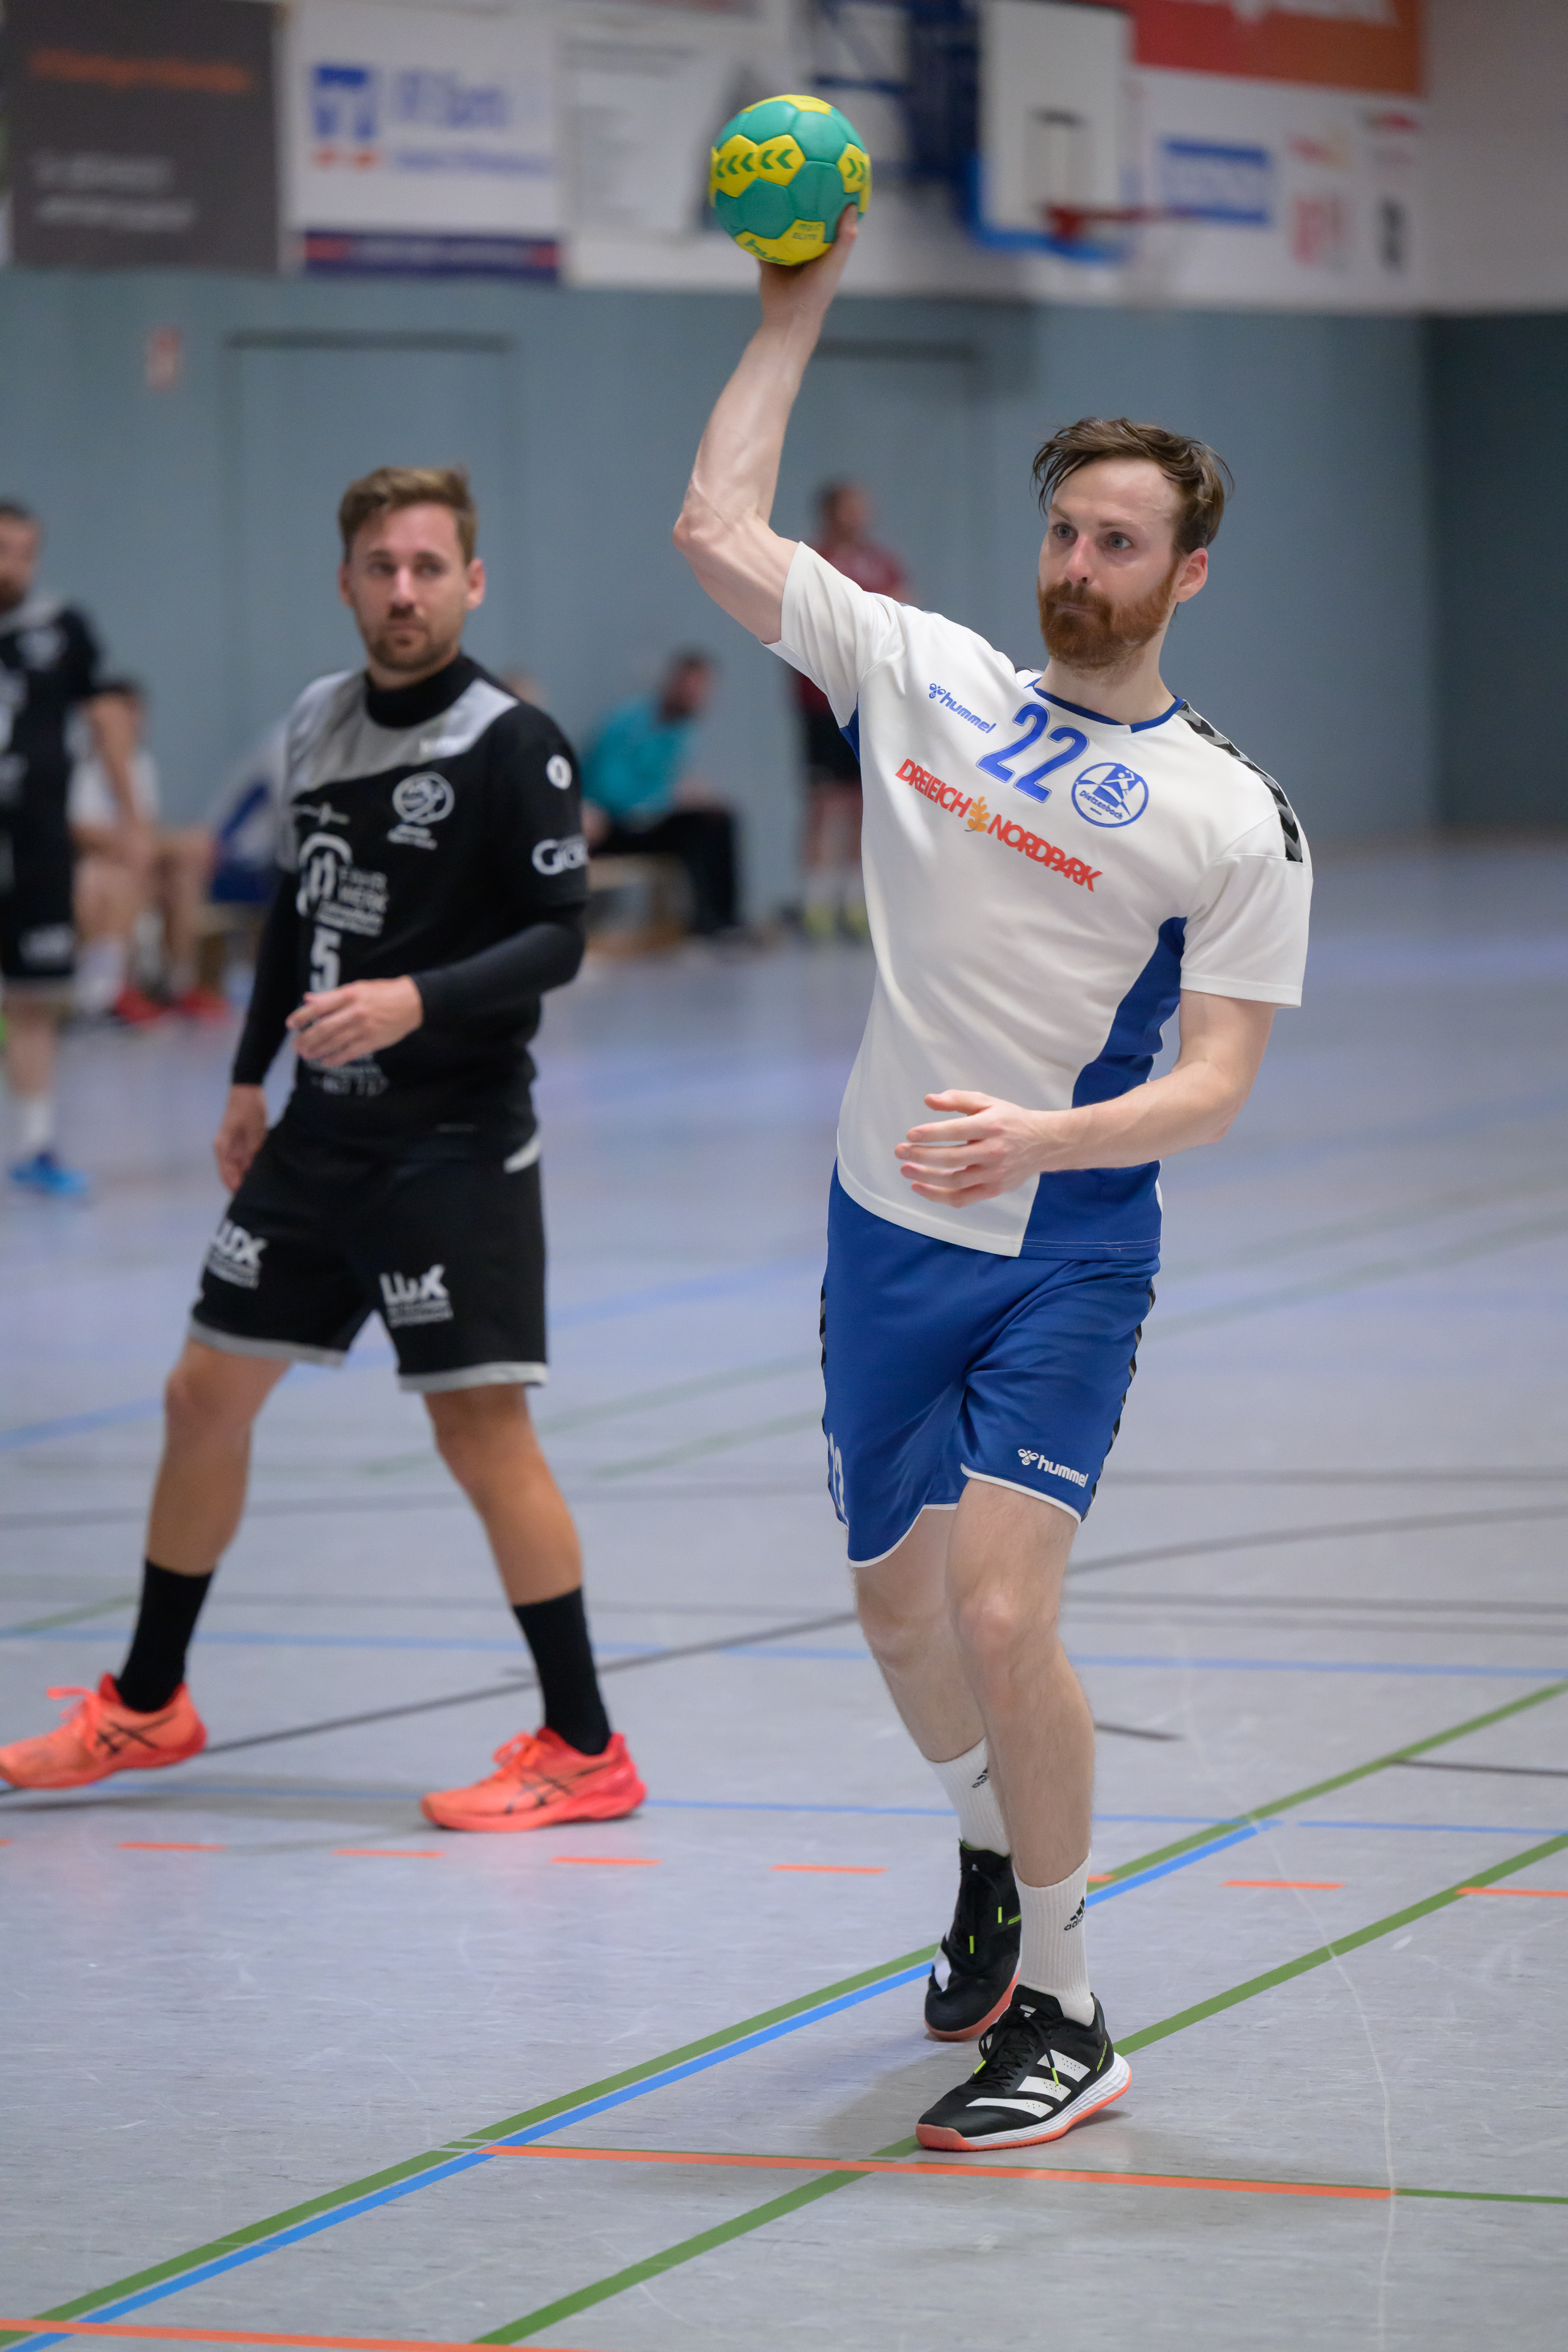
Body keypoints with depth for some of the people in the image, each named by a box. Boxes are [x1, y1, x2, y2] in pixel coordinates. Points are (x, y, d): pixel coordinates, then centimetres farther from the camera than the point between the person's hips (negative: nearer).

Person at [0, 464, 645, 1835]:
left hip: (456, 1144, -7)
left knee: (479, 1423, -10)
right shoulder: (317, 720, 8)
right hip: (321, 1137, 7)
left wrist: (418, 999, -30)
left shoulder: (514, 745, -13)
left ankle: (583, 1751, -1)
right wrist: (252, 1078, 22)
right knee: (207, 1397, 12)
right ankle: (147, 1707, 28)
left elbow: (558, 940, -16)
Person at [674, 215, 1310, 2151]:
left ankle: (1063, 2016, -5)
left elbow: (1210, 1089, -11)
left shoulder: (1235, 822, -7)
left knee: (1000, 1617, -17)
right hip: (885, 1242, 5)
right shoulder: (921, 673, 3)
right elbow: (715, 528, 1)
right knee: (899, 1609, 16)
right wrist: (799, 304, 0)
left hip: (1065, 1265, -5)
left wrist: (1029, 1138, -28)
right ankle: (992, 1860, 44)